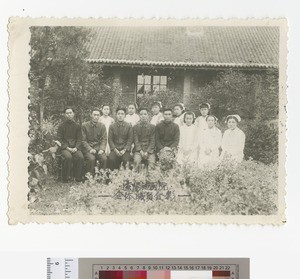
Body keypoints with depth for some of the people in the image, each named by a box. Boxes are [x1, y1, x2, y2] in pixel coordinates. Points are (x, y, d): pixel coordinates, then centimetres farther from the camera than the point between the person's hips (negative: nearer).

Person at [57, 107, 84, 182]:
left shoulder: (77, 126, 13)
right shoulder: (61, 126, 8)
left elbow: (79, 139, 10)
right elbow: (59, 139, 2)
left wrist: (76, 147, -9)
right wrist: (67, 147, -11)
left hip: (75, 147, 2)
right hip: (65, 147, -2)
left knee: (80, 157, -29)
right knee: (68, 157, -34)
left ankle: (78, 178, -17)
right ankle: (66, 178, -19)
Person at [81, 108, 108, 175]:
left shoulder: (102, 126, 9)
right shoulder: (84, 125, 1)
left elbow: (104, 139, 6)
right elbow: (83, 140, -2)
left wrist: (102, 149, -12)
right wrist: (90, 149, -15)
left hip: (98, 148, 2)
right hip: (88, 148, -2)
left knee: (104, 158, -27)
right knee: (91, 158, -32)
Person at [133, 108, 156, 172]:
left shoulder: (152, 127, 8)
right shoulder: (135, 127, 8)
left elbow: (152, 141, 2)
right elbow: (136, 140, 3)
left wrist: (147, 152, -10)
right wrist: (141, 151, -11)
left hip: (149, 150, 0)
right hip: (138, 149, 0)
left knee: (152, 162, -27)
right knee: (136, 161, -29)